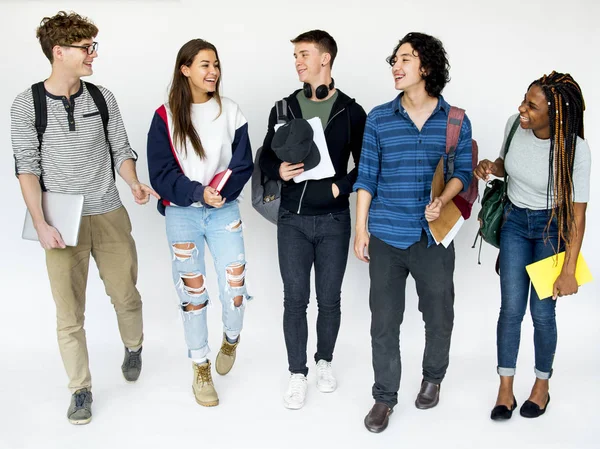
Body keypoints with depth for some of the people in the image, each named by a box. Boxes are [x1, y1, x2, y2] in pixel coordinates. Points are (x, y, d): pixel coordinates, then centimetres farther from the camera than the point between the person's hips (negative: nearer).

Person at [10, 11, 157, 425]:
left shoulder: (103, 98, 2)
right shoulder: (27, 104, -4)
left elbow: (121, 150, 8)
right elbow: (27, 166, -5)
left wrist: (134, 183, -12)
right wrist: (41, 224, -13)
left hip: (109, 215, 2)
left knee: (125, 294, 11)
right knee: (69, 312, 3)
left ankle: (133, 347, 41)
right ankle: (81, 390, 19)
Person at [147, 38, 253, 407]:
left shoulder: (231, 112, 2)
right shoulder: (166, 117, -3)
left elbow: (243, 165, -1)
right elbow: (161, 174, -6)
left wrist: (220, 190, -18)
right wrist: (198, 192, -20)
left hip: (225, 210, 1)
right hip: (182, 213, -1)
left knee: (235, 287, -6)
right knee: (192, 292, 7)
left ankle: (231, 339, 28)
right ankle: (201, 368, 25)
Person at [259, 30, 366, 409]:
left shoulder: (351, 112, 1)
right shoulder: (284, 108, 5)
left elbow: (365, 166, 4)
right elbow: (266, 157, 9)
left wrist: (341, 187, -13)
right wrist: (279, 170, -12)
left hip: (333, 219, -1)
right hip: (293, 219, 1)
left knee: (329, 299, 9)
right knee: (295, 299, 3)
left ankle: (325, 361, 32)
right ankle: (298, 373, 18)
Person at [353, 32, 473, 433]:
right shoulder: (379, 119, 1)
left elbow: (463, 171, 5)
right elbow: (366, 176, 3)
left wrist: (443, 199, -16)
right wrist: (360, 229, 0)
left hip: (434, 237, 0)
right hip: (386, 237, 0)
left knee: (439, 316, 14)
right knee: (384, 321, 5)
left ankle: (433, 378, 40)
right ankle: (385, 397, 22)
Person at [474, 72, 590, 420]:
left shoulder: (575, 149, -25)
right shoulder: (515, 124, -13)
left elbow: (578, 214, -20)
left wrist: (569, 271, -20)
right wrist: (491, 167, -14)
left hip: (552, 227, -3)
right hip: (514, 221, 3)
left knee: (542, 311, 1)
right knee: (512, 307, 2)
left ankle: (542, 385, 26)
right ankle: (505, 389, 16)